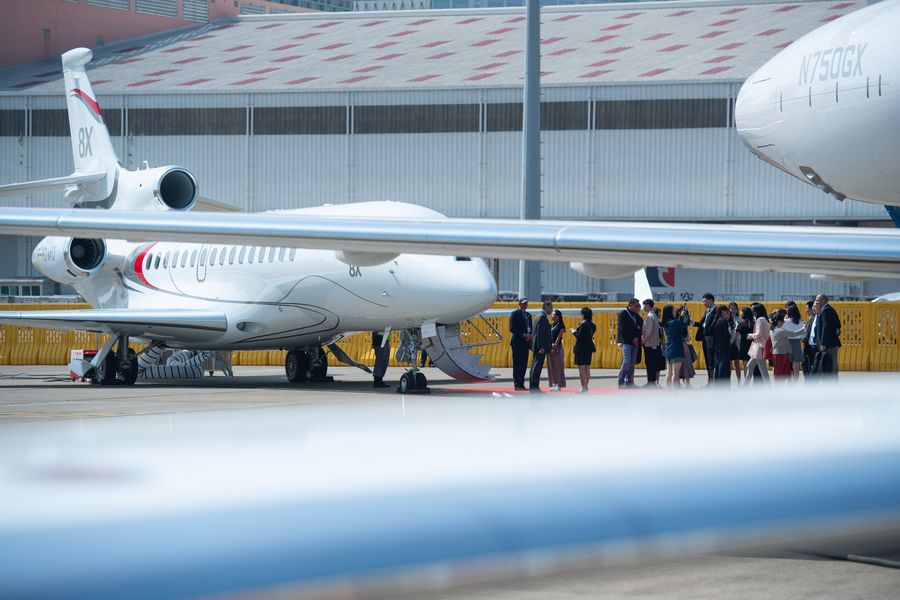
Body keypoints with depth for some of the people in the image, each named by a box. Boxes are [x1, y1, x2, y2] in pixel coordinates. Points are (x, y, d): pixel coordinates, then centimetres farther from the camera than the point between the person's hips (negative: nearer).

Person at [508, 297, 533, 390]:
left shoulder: (528, 315, 18)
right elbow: (512, 328, -12)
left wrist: (529, 335, 0)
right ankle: (517, 384, -4)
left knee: (524, 364, 7)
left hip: (526, 342, 7)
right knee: (517, 364, -5)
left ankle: (521, 384, 10)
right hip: (518, 342, -7)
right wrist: (523, 335, -17)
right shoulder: (515, 314, -5)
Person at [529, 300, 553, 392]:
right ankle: (534, 387, -9)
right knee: (537, 367, -9)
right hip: (540, 347, -11)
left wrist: (551, 343, 24)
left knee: (536, 367, 13)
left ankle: (533, 387, 18)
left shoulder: (541, 316, 17)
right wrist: (541, 347, -22)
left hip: (537, 347, 11)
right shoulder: (542, 317, -14)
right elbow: (540, 333, -20)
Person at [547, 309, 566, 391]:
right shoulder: (551, 325, 13)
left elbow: (558, 337, -11)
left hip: (557, 348, -7)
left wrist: (554, 347, -16)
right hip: (550, 347, 7)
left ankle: (558, 385, -1)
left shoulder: (560, 326, -6)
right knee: (551, 366, 7)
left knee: (557, 366, -4)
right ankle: (553, 384, 13)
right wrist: (551, 345, -7)